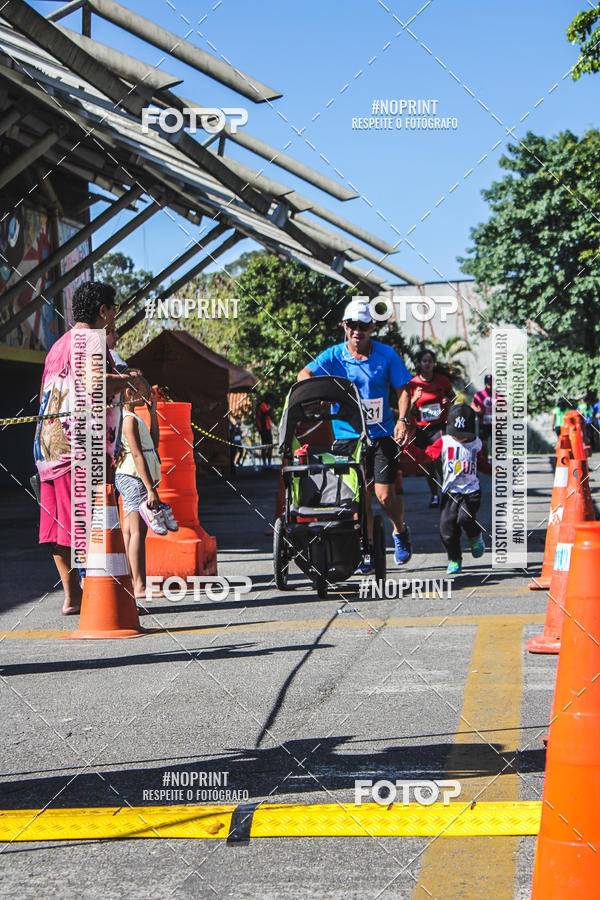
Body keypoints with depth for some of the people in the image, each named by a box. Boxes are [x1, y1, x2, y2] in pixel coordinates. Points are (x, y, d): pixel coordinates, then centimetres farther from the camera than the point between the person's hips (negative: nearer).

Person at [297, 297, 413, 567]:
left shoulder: (387, 354, -1)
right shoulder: (334, 355, -3)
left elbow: (402, 390, 2)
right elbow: (304, 374, -17)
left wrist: (403, 419, -15)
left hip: (382, 434, 0)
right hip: (348, 435, 0)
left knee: (385, 495, -7)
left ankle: (400, 531, 24)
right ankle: (367, 552, 13)